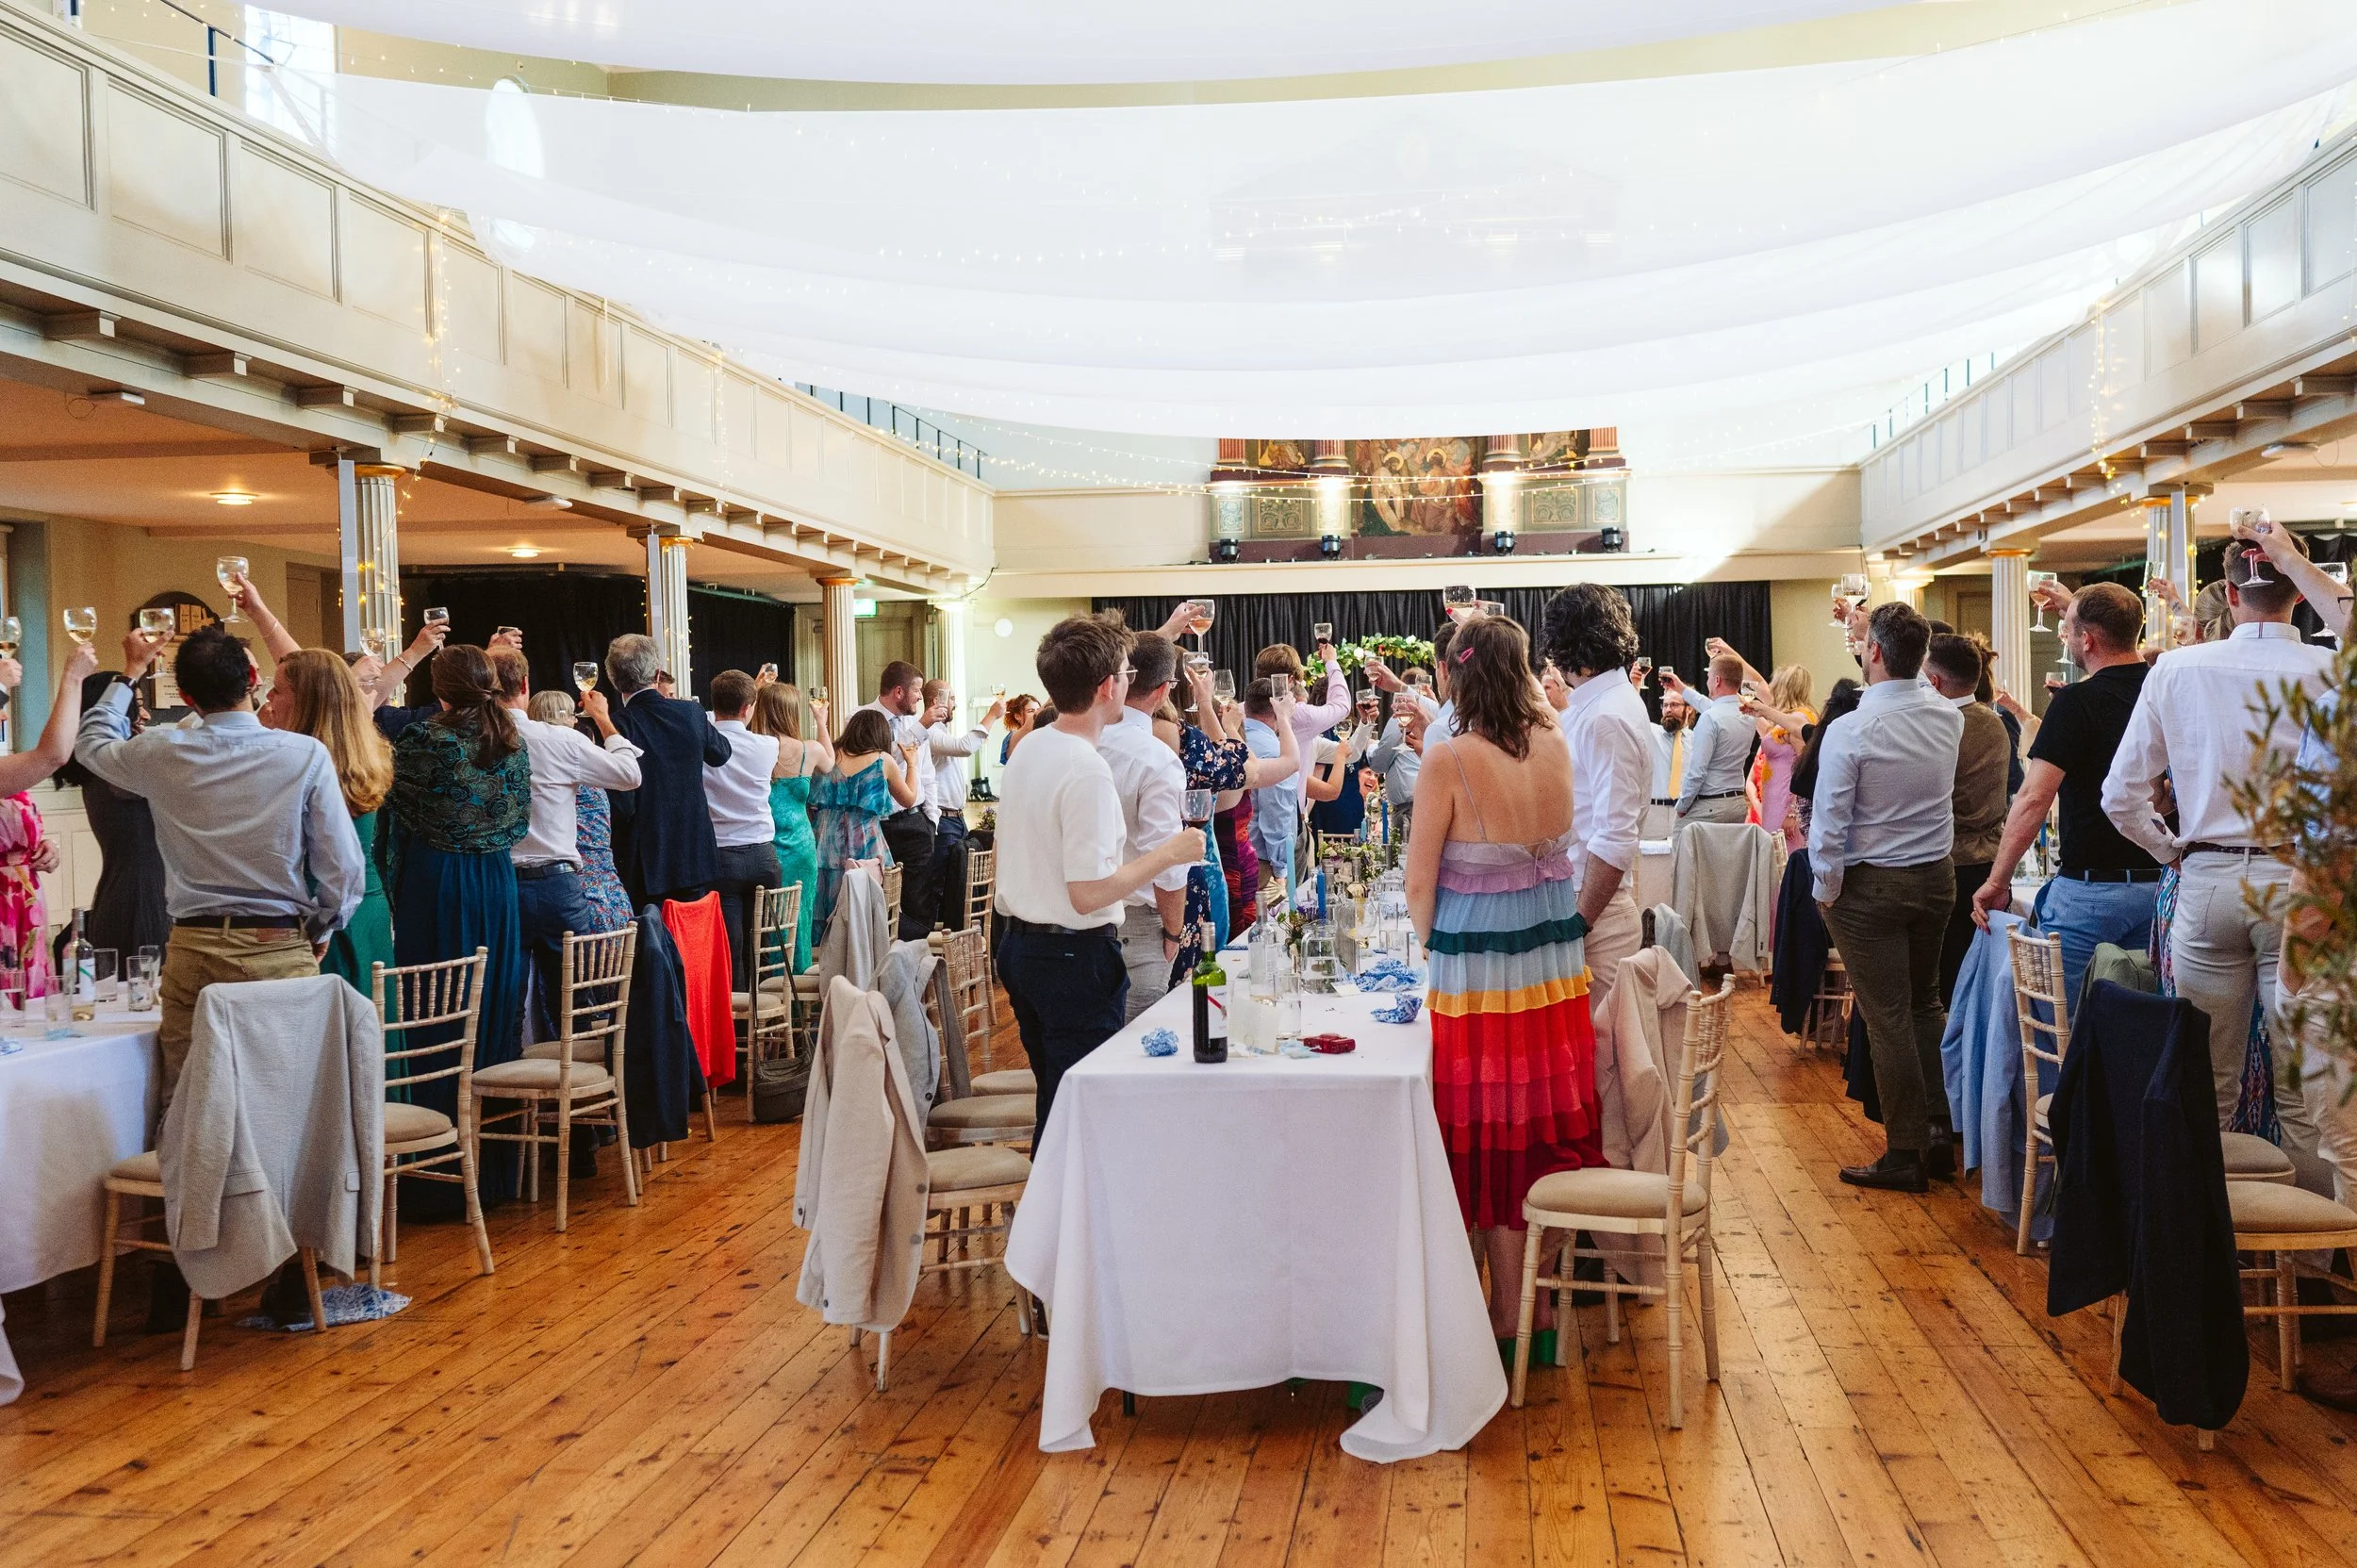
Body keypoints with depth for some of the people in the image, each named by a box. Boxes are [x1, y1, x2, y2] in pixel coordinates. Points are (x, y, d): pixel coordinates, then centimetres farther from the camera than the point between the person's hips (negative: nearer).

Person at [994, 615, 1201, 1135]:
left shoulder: (1028, 749, 6)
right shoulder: (1087, 771, -22)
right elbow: (1089, 894, -25)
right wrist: (1170, 853, -13)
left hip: (1018, 940, 9)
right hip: (1073, 956, -9)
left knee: (1053, 1094, 20)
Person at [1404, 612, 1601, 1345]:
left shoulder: (1450, 759, -16)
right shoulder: (1555, 748, -2)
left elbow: (1420, 884, -11)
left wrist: (1436, 950, 4)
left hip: (1480, 970, -5)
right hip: (1556, 964, 5)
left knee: (1493, 1140, 7)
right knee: (1551, 1126, 15)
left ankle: (1509, 1310, 18)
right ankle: (1548, 1300, 26)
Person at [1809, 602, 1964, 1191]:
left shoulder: (1849, 732, -19)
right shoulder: (1949, 717, -2)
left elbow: (1828, 824, -17)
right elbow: (1918, 690, 24)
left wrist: (1827, 892, -3)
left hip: (1871, 887, -6)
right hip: (1937, 877, 6)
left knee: (1887, 1018, 1)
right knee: (1925, 1003, 21)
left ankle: (1907, 1155, 7)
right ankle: (1940, 1129, 24)